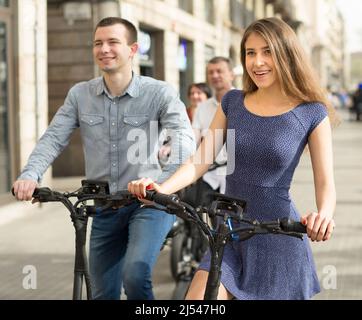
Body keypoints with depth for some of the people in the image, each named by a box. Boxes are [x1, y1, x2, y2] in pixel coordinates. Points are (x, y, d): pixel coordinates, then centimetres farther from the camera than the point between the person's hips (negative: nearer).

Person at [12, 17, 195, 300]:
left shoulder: (159, 93, -9)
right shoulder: (80, 95, 2)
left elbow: (184, 137, -22)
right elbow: (53, 138, -4)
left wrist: (162, 182, -41)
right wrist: (30, 175, -25)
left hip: (149, 204, -4)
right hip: (105, 209, 4)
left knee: (135, 274, -28)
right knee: (103, 293, 12)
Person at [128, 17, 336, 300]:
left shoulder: (312, 114, -6)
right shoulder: (232, 102, 4)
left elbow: (326, 183, -8)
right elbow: (200, 160, -2)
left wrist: (324, 215, -31)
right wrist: (161, 189, -21)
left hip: (278, 237, -3)